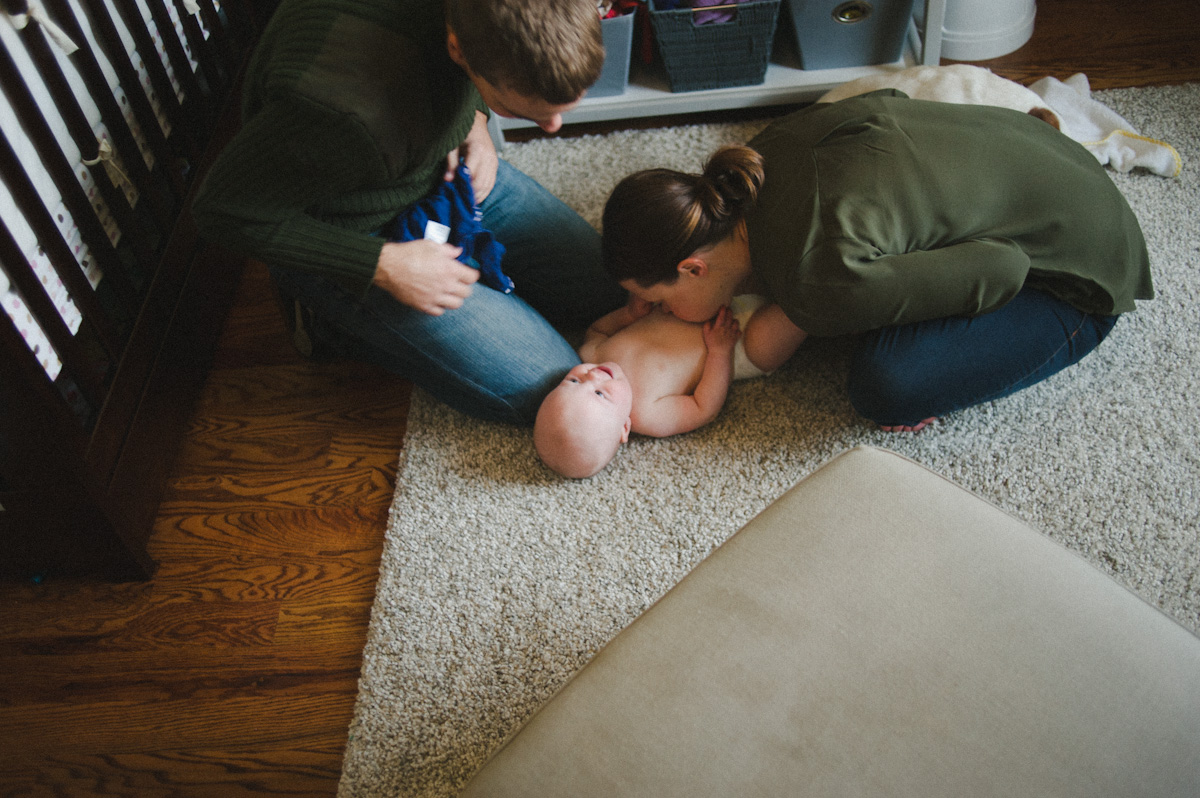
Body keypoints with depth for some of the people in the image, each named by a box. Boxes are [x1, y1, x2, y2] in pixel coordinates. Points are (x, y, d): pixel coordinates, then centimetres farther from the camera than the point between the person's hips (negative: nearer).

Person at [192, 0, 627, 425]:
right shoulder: (347, 114, -42)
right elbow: (224, 210, -26)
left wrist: (475, 119, -12)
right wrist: (385, 265, -25)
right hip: (358, 236, -7)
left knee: (610, 293, 5)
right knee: (546, 389, -11)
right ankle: (337, 323, 5)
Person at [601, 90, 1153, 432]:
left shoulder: (819, 287, -37)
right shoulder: (765, 151, -15)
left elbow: (1002, 269, -27)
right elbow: (888, 98, 4)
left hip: (1079, 266, -7)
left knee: (885, 387, -25)